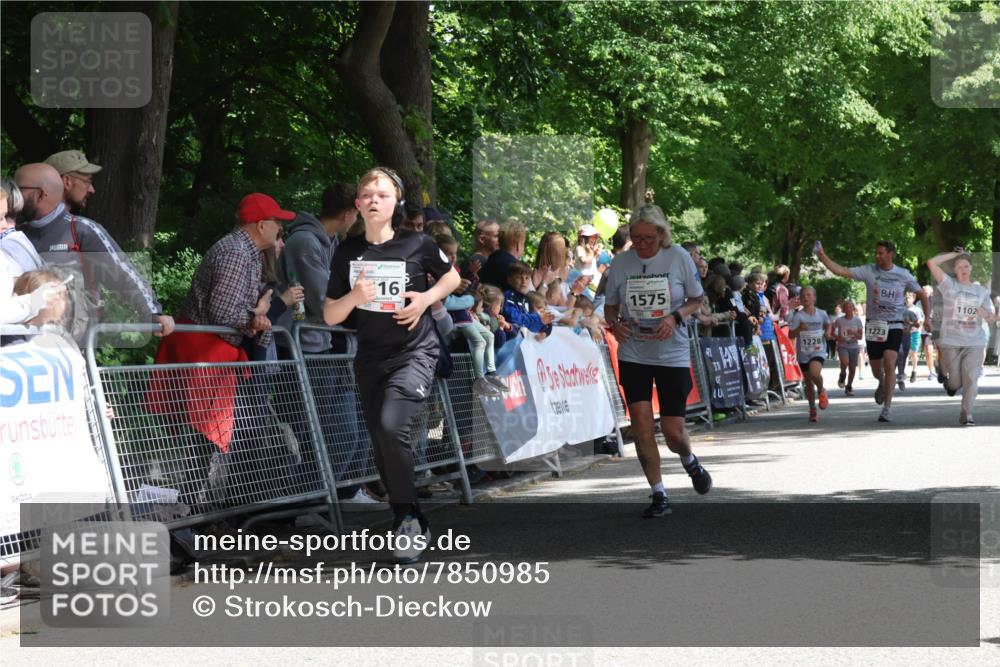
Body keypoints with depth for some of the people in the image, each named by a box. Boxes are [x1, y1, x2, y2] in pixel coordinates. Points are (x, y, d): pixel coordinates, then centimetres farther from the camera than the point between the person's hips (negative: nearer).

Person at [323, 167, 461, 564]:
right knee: (381, 446, 9)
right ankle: (414, 528, 25)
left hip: (415, 352, -5)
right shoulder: (347, 253, 0)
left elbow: (452, 277, 11)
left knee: (392, 427, -26)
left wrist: (426, 298, -8)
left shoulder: (417, 244, -8)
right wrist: (353, 297, -17)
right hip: (370, 358, 5)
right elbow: (330, 316, 3)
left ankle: (406, 515, -8)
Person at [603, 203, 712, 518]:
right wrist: (614, 324, -12)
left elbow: (697, 300, 5)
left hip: (673, 353, -1)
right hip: (633, 354, 2)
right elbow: (610, 305, 11)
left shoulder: (679, 257, -5)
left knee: (672, 430, -1)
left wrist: (675, 317, -14)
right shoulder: (620, 263, 0)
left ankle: (690, 462, 36)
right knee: (641, 424, -8)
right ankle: (658, 495, 6)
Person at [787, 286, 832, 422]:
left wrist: (828, 332, 3)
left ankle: (821, 391, 2)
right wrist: (799, 328, -24)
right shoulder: (797, 316, -5)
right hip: (803, 353, 1)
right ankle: (812, 409, 28)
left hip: (818, 351, -1)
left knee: (814, 373, -30)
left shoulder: (822, 314, 0)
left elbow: (828, 323, 22)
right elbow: (790, 335, -6)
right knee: (808, 383, 11)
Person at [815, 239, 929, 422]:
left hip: (894, 326, -2)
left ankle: (887, 409, -13)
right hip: (873, 327, 2)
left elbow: (921, 294, 12)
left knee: (889, 364, -18)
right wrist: (822, 256, -19)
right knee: (876, 370, 9)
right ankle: (882, 384, 47)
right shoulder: (869, 271, -2)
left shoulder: (903, 275, -1)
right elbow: (841, 271, -9)